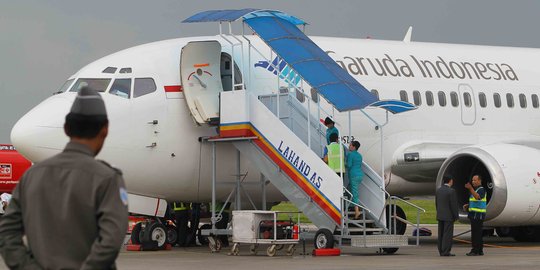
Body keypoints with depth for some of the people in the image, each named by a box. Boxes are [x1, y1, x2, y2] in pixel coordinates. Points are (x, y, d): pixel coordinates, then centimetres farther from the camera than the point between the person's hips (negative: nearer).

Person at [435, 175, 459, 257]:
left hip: (440, 216, 7)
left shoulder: (438, 190, 7)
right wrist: (456, 216, -8)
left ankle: (441, 251, 9)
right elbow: (453, 205, -16)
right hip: (448, 216, -7)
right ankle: (446, 252, -8)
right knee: (448, 234, -5)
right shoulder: (451, 191, -16)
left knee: (441, 234, 8)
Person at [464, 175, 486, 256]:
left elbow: (477, 197, -30)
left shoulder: (481, 190, -9)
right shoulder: (475, 190, 21)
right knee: (477, 234, 10)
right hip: (474, 215, 10)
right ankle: (480, 251, 14)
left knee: (476, 233, -11)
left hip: (478, 215, -10)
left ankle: (475, 251, -12)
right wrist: (467, 205, 13)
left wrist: (470, 188, -38)